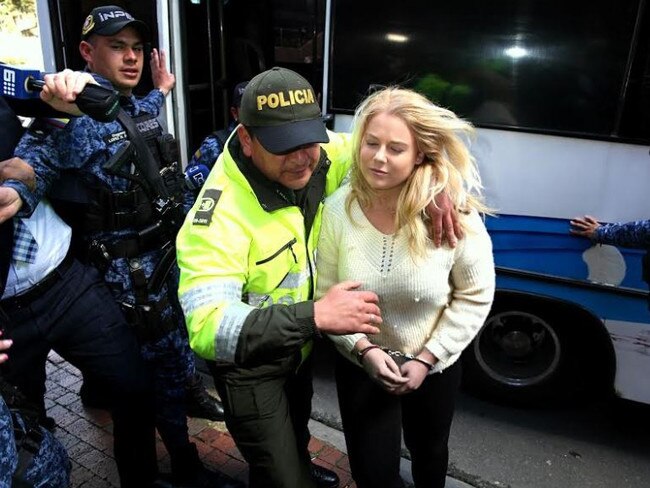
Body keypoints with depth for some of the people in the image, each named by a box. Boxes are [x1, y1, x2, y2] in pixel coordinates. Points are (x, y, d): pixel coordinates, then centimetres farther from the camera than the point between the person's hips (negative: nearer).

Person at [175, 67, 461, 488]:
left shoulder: (314, 159, -19)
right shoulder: (219, 216, -36)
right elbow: (207, 327, -43)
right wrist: (315, 316, -51)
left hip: (300, 347, 7)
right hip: (249, 365, -6)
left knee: (298, 427, 35)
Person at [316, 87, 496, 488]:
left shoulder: (454, 214, -24)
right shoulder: (338, 210, -20)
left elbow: (475, 296, -12)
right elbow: (325, 294, -10)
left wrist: (427, 358, -14)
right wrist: (363, 349, -20)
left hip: (434, 366, 0)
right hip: (361, 365, 0)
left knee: (429, 452, 29)